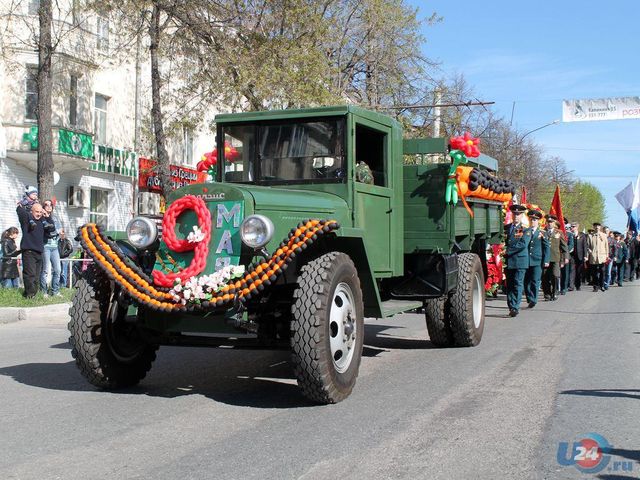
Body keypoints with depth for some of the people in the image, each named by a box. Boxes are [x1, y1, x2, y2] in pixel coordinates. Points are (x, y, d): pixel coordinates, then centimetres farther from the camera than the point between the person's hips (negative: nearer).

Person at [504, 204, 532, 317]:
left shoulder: (526, 229, 0)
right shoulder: (506, 227, 12)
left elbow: (523, 244, -12)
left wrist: (509, 250, -14)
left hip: (520, 260, -4)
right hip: (508, 261, 4)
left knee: (518, 284, -6)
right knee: (509, 285, 6)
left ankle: (515, 308, -7)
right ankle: (511, 307, 12)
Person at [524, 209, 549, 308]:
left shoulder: (542, 233, 4)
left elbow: (546, 247, 3)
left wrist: (546, 260, -3)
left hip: (537, 261, -2)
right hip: (526, 260, 2)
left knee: (535, 281, -6)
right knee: (527, 281, 4)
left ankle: (533, 300, -1)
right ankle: (530, 300, 13)